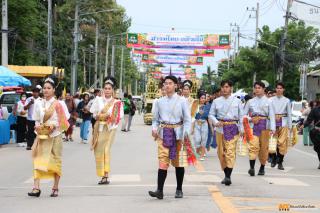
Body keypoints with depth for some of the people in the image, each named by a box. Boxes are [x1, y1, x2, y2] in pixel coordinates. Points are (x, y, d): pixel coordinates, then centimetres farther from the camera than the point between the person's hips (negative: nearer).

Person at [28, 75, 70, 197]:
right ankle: (36, 187, -15)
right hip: (42, 135, 2)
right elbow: (37, 120, 15)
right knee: (38, 160, -9)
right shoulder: (38, 104, 8)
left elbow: (65, 121, -1)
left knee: (55, 161, 3)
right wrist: (38, 126, -5)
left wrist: (54, 126, -15)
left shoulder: (59, 104, -1)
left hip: (55, 135, -2)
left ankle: (55, 188, 11)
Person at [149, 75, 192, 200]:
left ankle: (179, 190, 20)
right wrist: (154, 129, -7)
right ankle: (159, 191, -13)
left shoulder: (182, 101, 0)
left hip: (178, 133, -1)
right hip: (163, 133, 1)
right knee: (163, 161, -8)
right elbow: (155, 118, 12)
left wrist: (186, 133, -15)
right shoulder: (160, 102, 7)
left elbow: (187, 119, -1)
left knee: (179, 162, 8)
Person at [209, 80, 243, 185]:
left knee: (230, 151, -12)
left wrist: (241, 129, 3)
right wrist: (216, 122, -9)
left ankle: (228, 176, -17)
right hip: (220, 128, 2)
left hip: (233, 128, -2)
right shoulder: (216, 101, 9)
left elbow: (241, 116, 10)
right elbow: (211, 114, 10)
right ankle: (226, 174, 17)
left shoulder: (237, 101, 7)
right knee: (221, 152, 5)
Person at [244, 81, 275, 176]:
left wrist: (272, 128, -11)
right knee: (253, 145, -15)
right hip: (253, 125, 0)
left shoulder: (268, 102, 6)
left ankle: (262, 168, 19)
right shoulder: (250, 102, 11)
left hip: (264, 125, 0)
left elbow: (272, 116, 0)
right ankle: (252, 167, -24)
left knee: (264, 147, 6)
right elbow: (244, 114, 15)